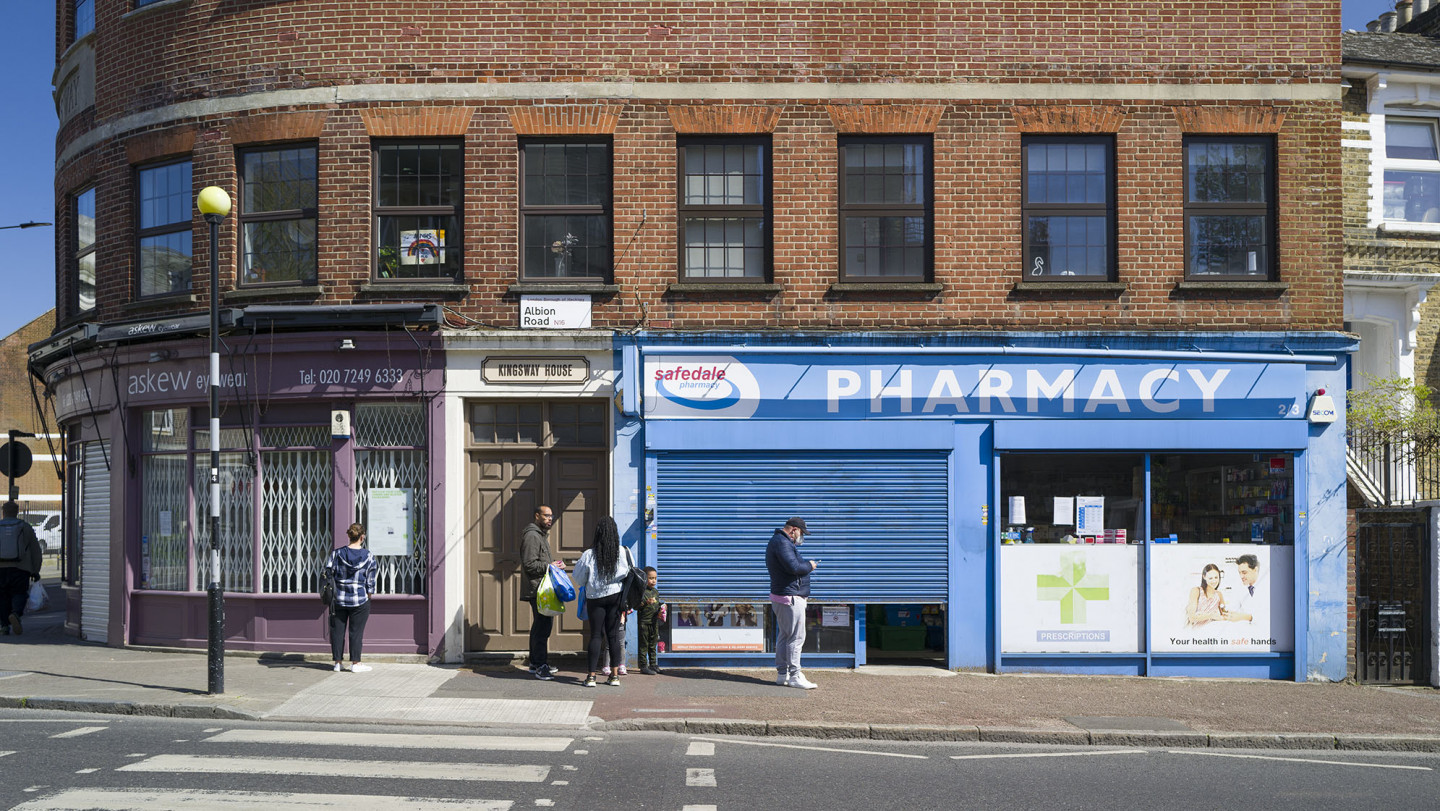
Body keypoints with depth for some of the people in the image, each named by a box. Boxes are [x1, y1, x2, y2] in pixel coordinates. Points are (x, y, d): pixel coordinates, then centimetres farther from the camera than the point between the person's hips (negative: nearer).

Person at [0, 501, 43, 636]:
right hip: (20, 569, -1)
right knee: (18, 594, 3)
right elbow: (36, 551, 7)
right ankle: (15, 614, -26)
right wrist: (35, 571, 12)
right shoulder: (26, 528, 6)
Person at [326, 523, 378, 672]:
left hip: (339, 599, 2)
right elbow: (370, 581, -3)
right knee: (356, 631, 5)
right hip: (360, 600, -2)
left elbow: (328, 572, -3)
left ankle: (337, 662, 14)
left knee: (338, 630, 10)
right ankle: (355, 663, 9)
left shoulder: (337, 554, -4)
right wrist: (369, 594, 12)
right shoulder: (368, 557, -7)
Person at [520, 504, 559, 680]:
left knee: (541, 625, 16)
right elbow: (530, 565, -20)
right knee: (543, 626, -14)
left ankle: (535, 663, 24)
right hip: (537, 588, -11)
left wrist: (554, 564, 17)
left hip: (542, 588, 11)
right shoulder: (532, 536, -13)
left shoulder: (541, 535, 23)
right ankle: (540, 666, -14)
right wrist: (550, 565, -17)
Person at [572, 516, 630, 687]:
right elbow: (628, 575, 0)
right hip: (615, 596, 1)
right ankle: (615, 675, 8)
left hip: (595, 597, -1)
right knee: (613, 634, 8)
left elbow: (579, 579, -1)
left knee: (596, 635, 4)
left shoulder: (589, 555, -11)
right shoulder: (622, 553, -8)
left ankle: (591, 675, 1)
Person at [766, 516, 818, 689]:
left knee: (784, 636, 14)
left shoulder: (778, 541, 19)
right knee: (796, 637, -8)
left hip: (781, 597, 11)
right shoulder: (782, 543, -17)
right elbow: (794, 567, -25)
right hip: (790, 598, -11)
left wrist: (806, 564, 7)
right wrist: (810, 565, -9)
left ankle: (782, 674, 19)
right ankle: (794, 676, -6)